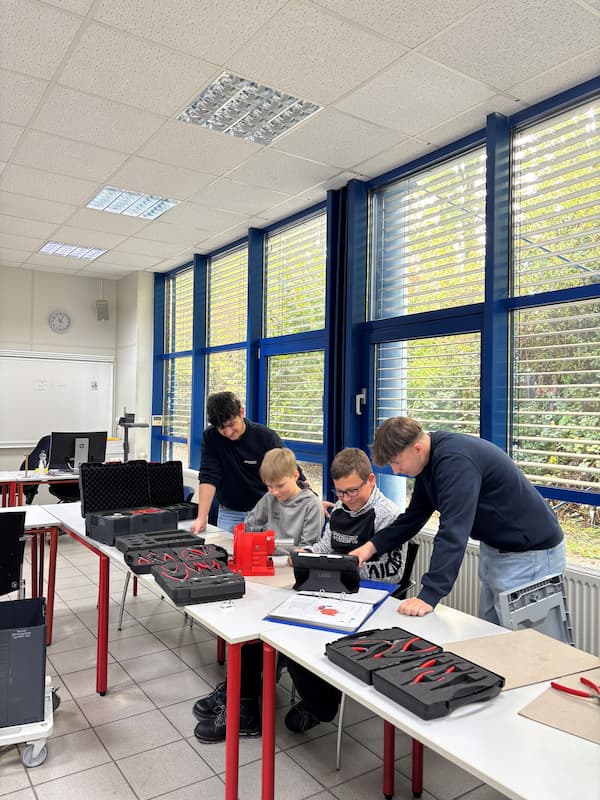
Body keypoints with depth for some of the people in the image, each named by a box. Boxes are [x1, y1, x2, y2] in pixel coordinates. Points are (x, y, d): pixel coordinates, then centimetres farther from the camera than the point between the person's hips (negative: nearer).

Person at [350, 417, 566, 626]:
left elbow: (453, 532, -36)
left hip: (529, 555, -9)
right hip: (493, 547, 9)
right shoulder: (431, 459, 1)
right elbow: (413, 517, 8)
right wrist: (373, 546, -2)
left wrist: (429, 596, -39)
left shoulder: (455, 461, -29)